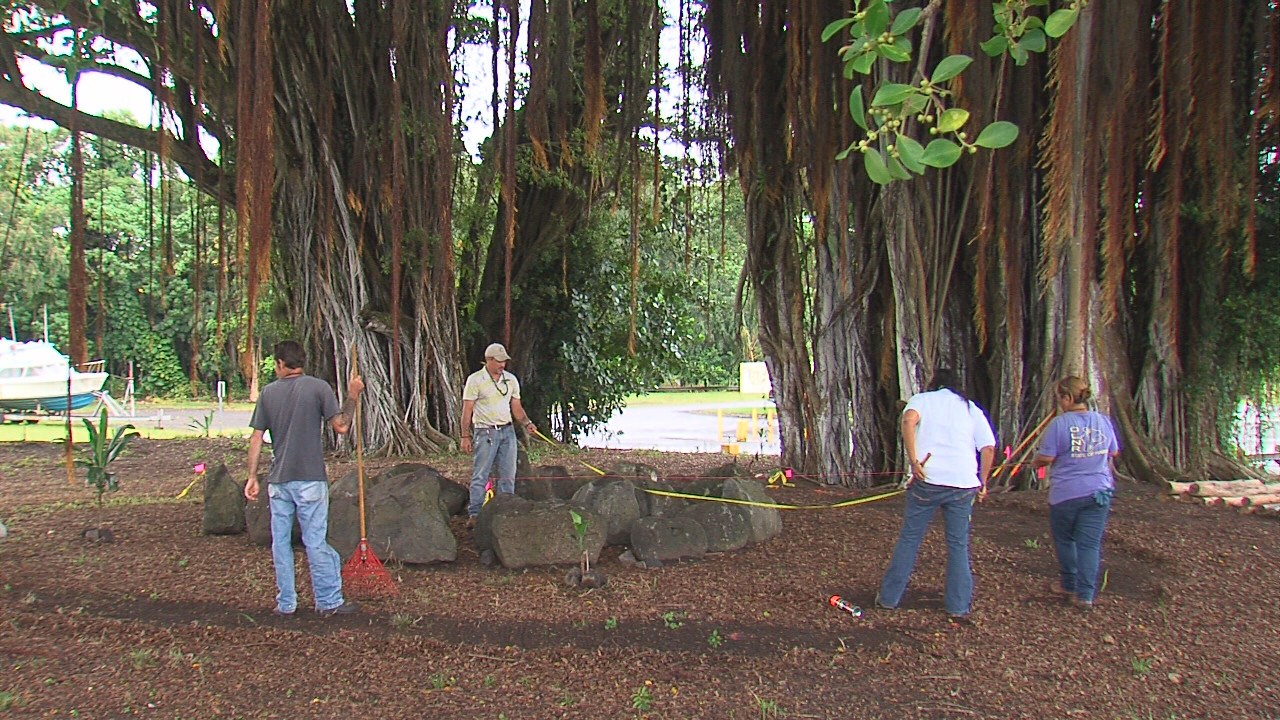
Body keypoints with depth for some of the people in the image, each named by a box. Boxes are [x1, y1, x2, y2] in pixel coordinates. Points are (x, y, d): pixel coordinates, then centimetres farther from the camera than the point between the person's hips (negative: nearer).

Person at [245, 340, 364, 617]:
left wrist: (252, 477, 10)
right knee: (316, 542, 1)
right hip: (310, 479, -3)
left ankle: (285, 603, 17)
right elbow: (341, 427, -7)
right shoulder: (318, 387, -5)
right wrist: (352, 396, 6)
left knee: (280, 542, 11)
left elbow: (256, 439, 4)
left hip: (278, 480, 3)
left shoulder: (268, 392, 4)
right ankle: (329, 601, 8)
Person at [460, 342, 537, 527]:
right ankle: (474, 514, 1)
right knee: (480, 475, -4)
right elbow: (467, 410, -5)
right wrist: (465, 436, -9)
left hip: (507, 431, 5)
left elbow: (516, 408, 15)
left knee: (508, 475, 6)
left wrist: (527, 423, -2)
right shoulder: (475, 380, -4)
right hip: (485, 432, -5)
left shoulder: (511, 380, 11)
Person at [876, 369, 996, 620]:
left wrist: (914, 461, -16)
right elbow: (988, 448, 6)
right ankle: (958, 606, 12)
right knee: (958, 545, 11)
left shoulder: (922, 399, 9)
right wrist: (982, 482, 13)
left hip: (927, 480, -1)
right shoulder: (973, 409, 17)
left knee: (909, 540, 8)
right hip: (963, 484, 2)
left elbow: (908, 420, -14)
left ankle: (889, 597, 14)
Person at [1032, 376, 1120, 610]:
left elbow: (1046, 458, -14)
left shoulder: (1059, 424, -14)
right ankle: (1086, 594, 2)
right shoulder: (1104, 421, 3)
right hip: (1099, 491, 4)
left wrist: (1035, 463, 8)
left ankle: (1069, 584, 28)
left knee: (1064, 540, 16)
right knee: (1090, 543, 4)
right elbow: (1114, 453, 15)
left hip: (1066, 493, -4)